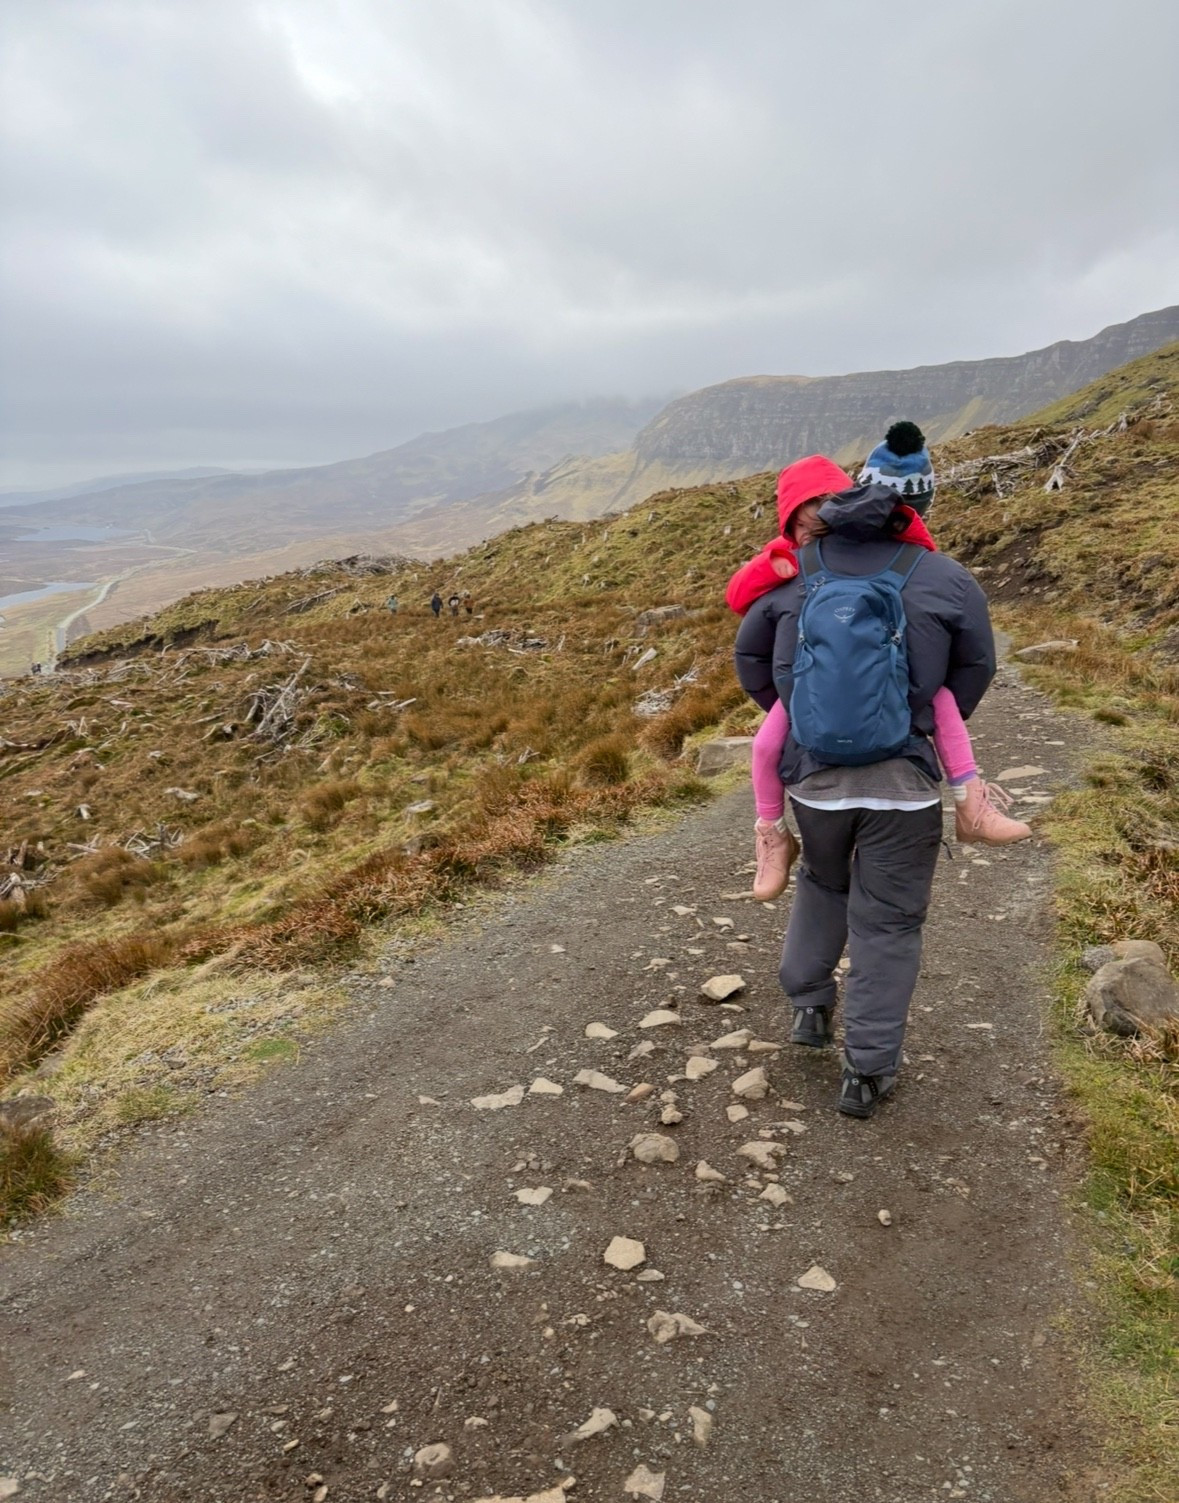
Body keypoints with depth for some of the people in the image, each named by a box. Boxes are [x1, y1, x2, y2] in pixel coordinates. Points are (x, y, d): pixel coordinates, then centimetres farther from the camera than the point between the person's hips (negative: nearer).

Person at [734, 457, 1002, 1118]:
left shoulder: (791, 575, 0)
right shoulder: (945, 580, -3)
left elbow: (750, 655, 13)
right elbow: (976, 668, 8)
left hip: (813, 776, 2)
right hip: (904, 783, -2)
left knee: (823, 885, 30)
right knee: (888, 923, 9)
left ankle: (809, 1005, 34)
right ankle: (868, 1071, 15)